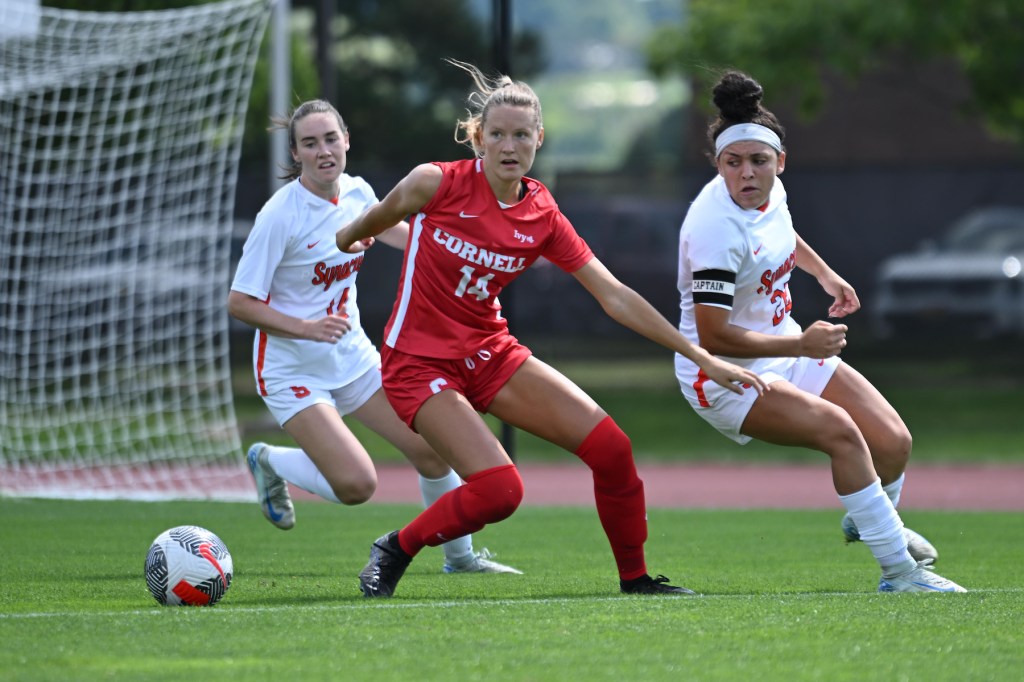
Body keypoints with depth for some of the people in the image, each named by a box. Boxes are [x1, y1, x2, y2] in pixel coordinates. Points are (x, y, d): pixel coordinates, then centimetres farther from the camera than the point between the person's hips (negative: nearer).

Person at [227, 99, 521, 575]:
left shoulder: (356, 192, -2)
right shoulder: (280, 216, -21)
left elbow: (395, 232, 20)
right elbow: (239, 303, -19)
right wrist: (307, 329, -30)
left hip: (353, 357, 6)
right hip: (292, 370, -6)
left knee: (430, 449, -2)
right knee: (356, 484, -20)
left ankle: (460, 556, 20)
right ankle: (270, 463, 10)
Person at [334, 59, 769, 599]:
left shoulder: (543, 219, -4)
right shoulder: (436, 184, -17)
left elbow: (615, 297, -2)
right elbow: (379, 218, 6)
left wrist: (703, 359, -4)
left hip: (489, 352, 5)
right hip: (418, 360, -5)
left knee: (609, 446, -8)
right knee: (498, 489, -23)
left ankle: (635, 578, 12)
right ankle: (394, 550, 2)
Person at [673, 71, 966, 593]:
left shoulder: (769, 189, -5)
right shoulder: (716, 229, -30)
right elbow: (712, 337, -32)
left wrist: (824, 274, 23)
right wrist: (801, 345, -32)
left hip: (786, 349, 8)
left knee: (893, 441, 0)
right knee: (839, 430, -28)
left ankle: (870, 518, 35)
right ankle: (899, 570, -20)